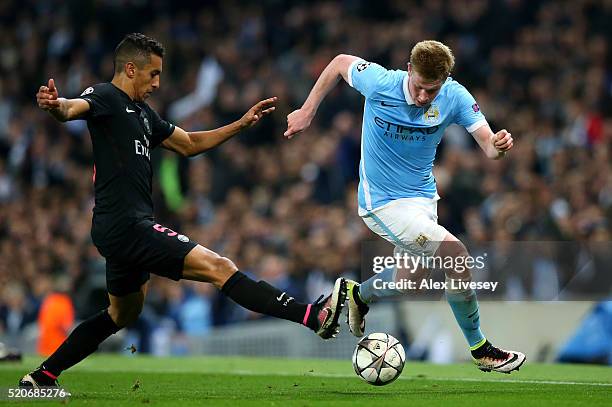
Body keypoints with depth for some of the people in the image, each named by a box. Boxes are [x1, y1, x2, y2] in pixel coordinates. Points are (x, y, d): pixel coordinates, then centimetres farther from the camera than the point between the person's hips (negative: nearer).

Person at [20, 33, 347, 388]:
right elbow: (73, 108, -31)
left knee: (123, 313, 25)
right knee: (219, 268, -16)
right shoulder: (106, 97, -9)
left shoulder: (143, 113, 19)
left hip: (124, 230, 11)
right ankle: (313, 316, -22)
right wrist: (56, 105, -55)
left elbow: (189, 144, 28)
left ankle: (42, 376, 28)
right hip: (126, 225, -11)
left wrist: (243, 124, 22)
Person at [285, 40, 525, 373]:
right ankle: (479, 349, -3)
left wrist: (498, 146, -45)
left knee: (409, 281, 19)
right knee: (456, 256, -18)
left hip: (422, 195, 5)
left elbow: (487, 145, -21)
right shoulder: (379, 83, -22)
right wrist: (307, 112, 0)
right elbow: (340, 62, -3)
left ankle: (358, 295, 50)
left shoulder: (454, 97, -15)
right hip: (382, 202, -5)